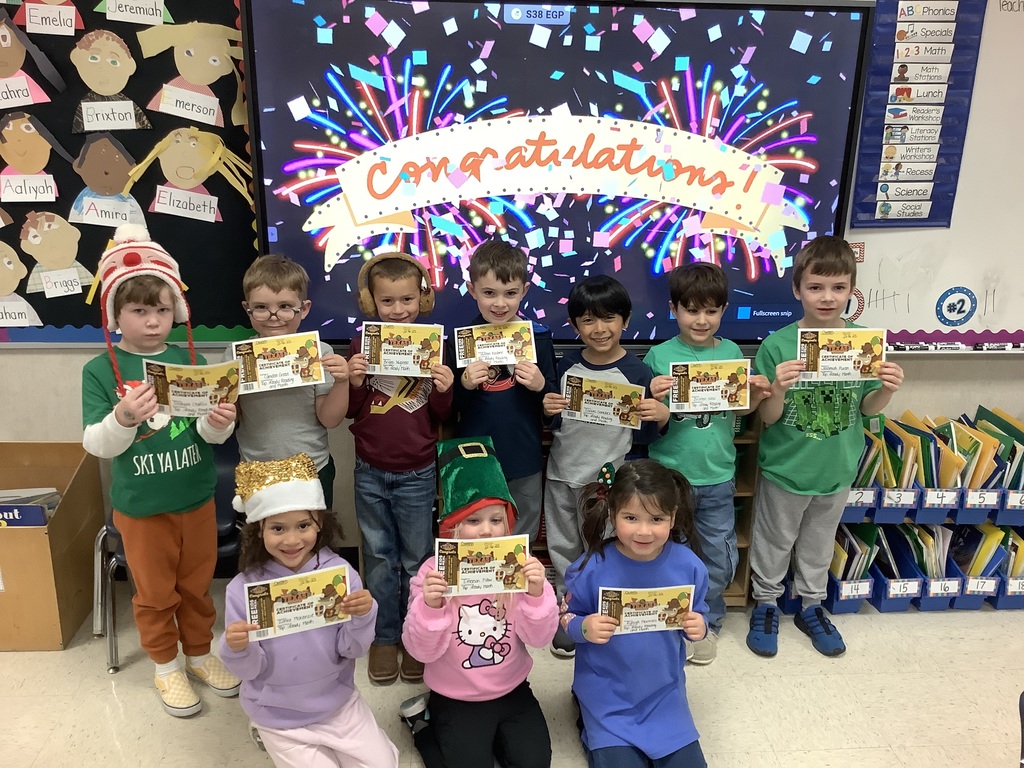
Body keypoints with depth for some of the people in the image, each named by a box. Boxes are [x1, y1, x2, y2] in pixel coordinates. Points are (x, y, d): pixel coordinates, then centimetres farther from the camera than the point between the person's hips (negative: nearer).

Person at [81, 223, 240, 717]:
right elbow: (96, 444, -15)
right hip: (140, 505, -2)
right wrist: (122, 418, -35)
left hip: (197, 498, 2)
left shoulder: (191, 362, -5)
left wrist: (220, 422, -28)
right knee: (155, 592, 15)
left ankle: (200, 653, 40)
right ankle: (166, 665, 36)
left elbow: (211, 435, -5)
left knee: (197, 584, 19)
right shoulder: (100, 371, -10)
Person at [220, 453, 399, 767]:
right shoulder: (243, 589, -17)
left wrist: (361, 618, -29)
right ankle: (273, 738, 26)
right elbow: (250, 670, -10)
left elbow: (352, 651, -10)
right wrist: (237, 650, -31)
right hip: (280, 715, -1)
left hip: (338, 702, 2)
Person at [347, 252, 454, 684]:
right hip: (370, 472, 1)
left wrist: (444, 390, -19)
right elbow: (349, 410, 2)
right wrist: (354, 382, -17)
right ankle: (384, 637, 30)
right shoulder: (362, 345, -2)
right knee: (379, 557, 14)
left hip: (417, 473, -1)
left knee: (416, 559, 12)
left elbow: (441, 417, 1)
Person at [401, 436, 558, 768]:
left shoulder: (519, 566, -9)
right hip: (455, 700, -2)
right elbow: (422, 650, -16)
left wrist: (537, 594, -30)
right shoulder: (433, 572, -15)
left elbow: (540, 637, -12)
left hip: (512, 691, 2)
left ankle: (491, 734, 22)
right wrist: (430, 606, -34)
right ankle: (426, 725, 18)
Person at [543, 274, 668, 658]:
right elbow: (555, 424, 7)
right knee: (563, 550, 17)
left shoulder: (635, 371, -10)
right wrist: (548, 409, -14)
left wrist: (661, 416, -25)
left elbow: (645, 435, -5)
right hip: (561, 474, 4)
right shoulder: (567, 365, -1)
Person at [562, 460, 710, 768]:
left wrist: (699, 626, -20)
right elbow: (565, 621, -8)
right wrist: (584, 628, -29)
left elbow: (698, 614, 2)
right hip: (607, 694, -2)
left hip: (665, 692, 3)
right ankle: (592, 732, 22)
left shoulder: (688, 565, -13)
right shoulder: (591, 567, -20)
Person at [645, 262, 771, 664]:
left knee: (719, 556, 12)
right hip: (668, 474, -2)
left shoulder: (731, 352, 1)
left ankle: (707, 622, 35)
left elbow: (740, 410, 8)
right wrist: (653, 396, -24)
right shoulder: (659, 356, -6)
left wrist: (757, 395, -12)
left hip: (717, 475, 2)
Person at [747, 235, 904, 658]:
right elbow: (767, 418, -14)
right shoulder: (777, 345, -20)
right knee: (774, 542, 17)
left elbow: (865, 407, 0)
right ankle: (765, 604, 40)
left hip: (838, 467, 3)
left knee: (819, 542, 23)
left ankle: (811, 607, 45)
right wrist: (779, 390, -35)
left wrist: (886, 389, -21)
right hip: (785, 467, -3)